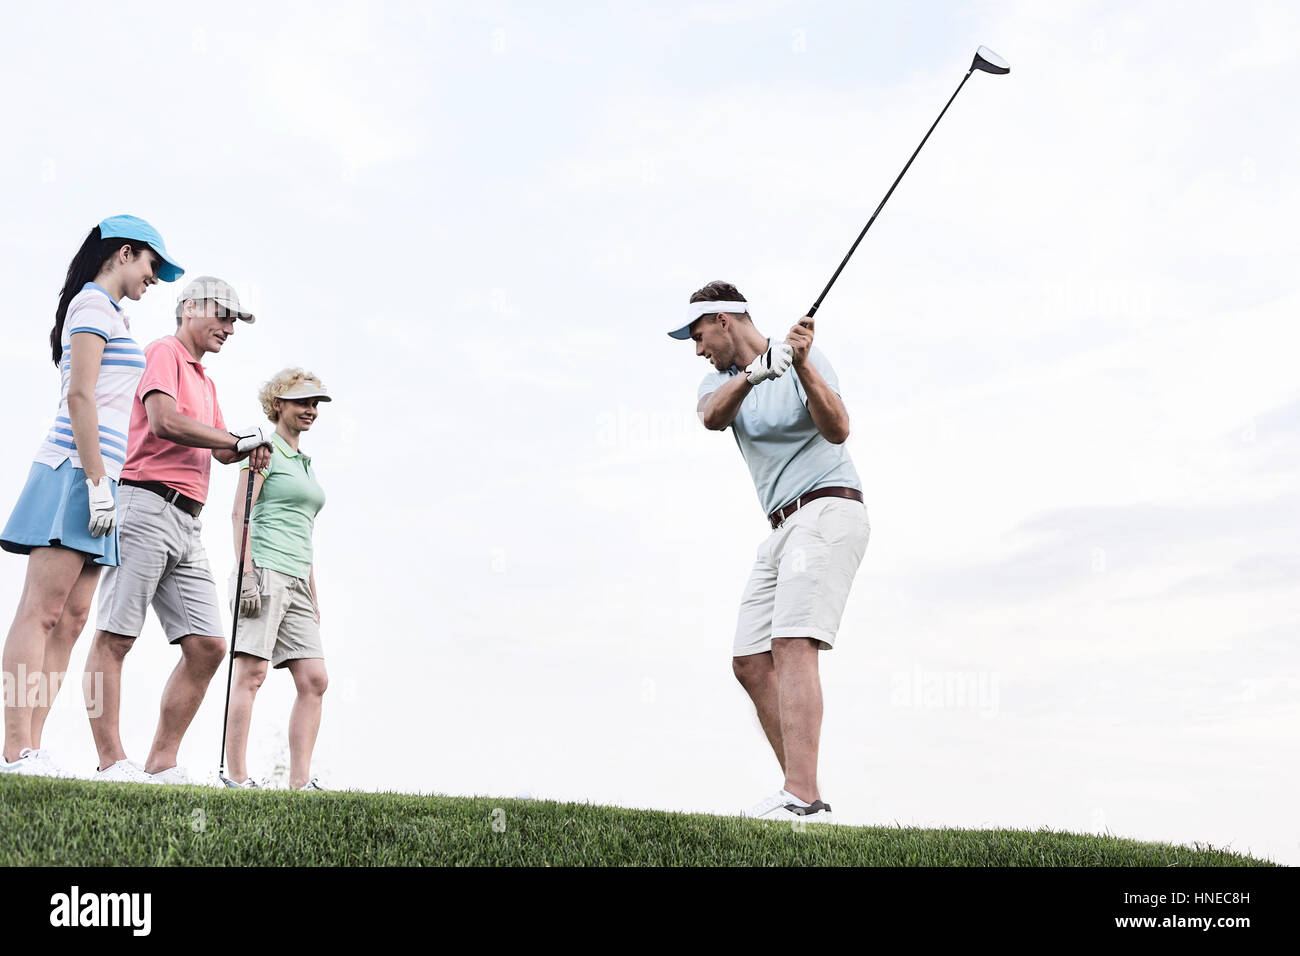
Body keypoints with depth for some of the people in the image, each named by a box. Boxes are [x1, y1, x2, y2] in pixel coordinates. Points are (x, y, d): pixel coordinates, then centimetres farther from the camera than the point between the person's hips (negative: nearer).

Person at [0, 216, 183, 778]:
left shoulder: (108, 312, 27)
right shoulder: (94, 304, -2)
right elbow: (79, 396, -13)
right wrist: (96, 479, -18)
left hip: (92, 475, 10)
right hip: (76, 471, -10)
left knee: (70, 619, 2)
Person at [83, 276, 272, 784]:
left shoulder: (204, 379, 29)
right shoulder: (164, 351, 1)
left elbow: (223, 449, 26)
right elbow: (165, 422, -16)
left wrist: (249, 449, 3)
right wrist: (236, 437, -6)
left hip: (188, 523, 9)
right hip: (147, 507, -9)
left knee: (208, 645, 1)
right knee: (114, 637, -7)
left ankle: (161, 763, 5)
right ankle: (111, 761, -7)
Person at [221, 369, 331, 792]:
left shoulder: (305, 461, 25)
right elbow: (240, 513, -8)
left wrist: (313, 596, 22)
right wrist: (246, 573, -18)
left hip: (296, 581, 8)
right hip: (265, 571, -8)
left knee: (314, 680, -1)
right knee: (251, 672, -11)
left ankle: (300, 781, -1)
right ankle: (236, 777, -9)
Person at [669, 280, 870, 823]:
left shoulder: (805, 362, -4)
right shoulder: (722, 379, 13)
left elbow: (838, 430, -22)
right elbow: (712, 417, -12)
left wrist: (803, 365, -35)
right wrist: (751, 376, -32)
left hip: (828, 511, -8)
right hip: (783, 528, 8)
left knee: (792, 645, -24)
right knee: (749, 663, 3)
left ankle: (802, 798, -31)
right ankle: (801, 794, 6)